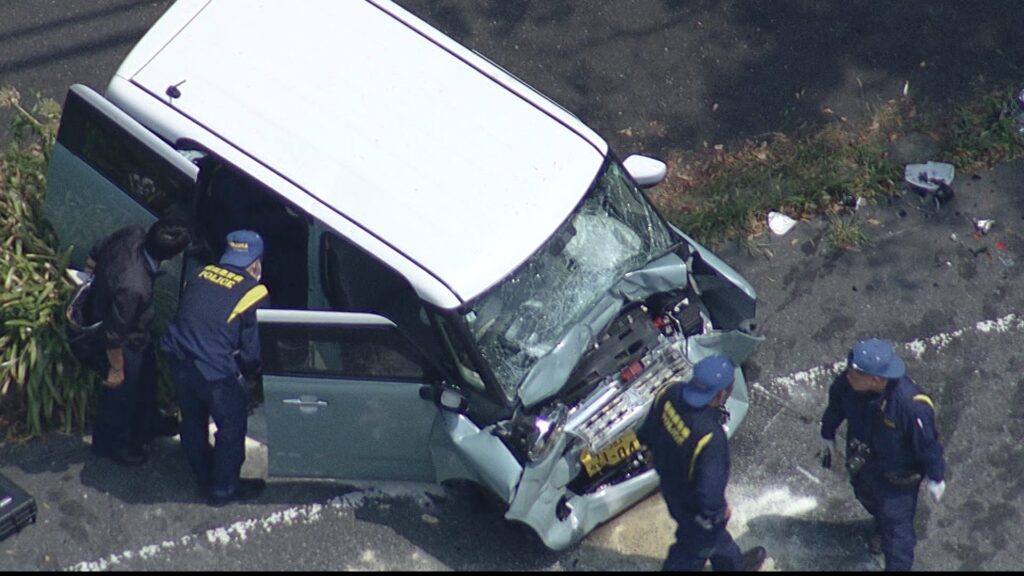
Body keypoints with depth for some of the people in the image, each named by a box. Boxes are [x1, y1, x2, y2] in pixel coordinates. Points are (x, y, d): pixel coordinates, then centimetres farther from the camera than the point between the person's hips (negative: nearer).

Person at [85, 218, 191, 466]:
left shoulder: (134, 234, -26)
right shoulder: (133, 287, -46)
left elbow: (94, 256, -5)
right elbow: (113, 334, -31)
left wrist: (97, 274, 17)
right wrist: (116, 369, -14)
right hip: (123, 343, -8)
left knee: (147, 374, 31)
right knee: (122, 392, 21)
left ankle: (149, 423, 58)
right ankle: (112, 443, 49)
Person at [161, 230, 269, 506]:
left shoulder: (202, 275, 8)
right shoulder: (255, 293, -8)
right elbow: (253, 350, -7)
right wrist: (247, 371, 15)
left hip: (178, 359, 6)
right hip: (215, 370, -6)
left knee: (193, 421, 27)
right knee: (232, 428, 17)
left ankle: (204, 477, 48)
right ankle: (223, 489, 30)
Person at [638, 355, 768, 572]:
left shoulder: (670, 393, -25)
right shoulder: (711, 438, -45)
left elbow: (647, 435, -6)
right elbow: (709, 498, -36)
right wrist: (721, 510, -14)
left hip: (670, 485, 7)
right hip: (694, 509, -7)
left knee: (714, 530, 36)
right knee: (689, 554, 25)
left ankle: (733, 565, 65)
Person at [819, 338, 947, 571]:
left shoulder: (911, 405, -43)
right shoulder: (847, 382, -29)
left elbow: (927, 443, -25)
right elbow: (836, 404, -4)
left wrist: (935, 477, -9)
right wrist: (827, 434, 13)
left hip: (897, 475, -6)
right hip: (861, 461, 6)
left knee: (896, 527, 12)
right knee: (867, 498, 35)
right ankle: (882, 528, 69)